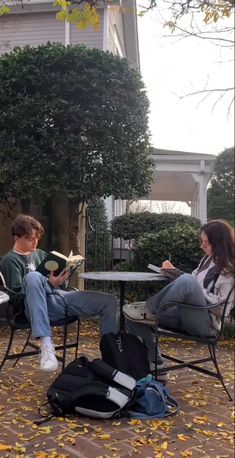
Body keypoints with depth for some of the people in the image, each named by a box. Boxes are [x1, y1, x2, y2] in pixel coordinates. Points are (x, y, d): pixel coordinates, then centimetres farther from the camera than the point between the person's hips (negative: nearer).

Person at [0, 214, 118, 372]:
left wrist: (61, 277, 2)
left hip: (60, 297, 6)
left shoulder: (40, 254, 23)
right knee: (33, 277, -40)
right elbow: (18, 295, -9)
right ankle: (46, 344, -45)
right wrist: (49, 284, -19)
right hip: (40, 306, -6)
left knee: (109, 301, -9)